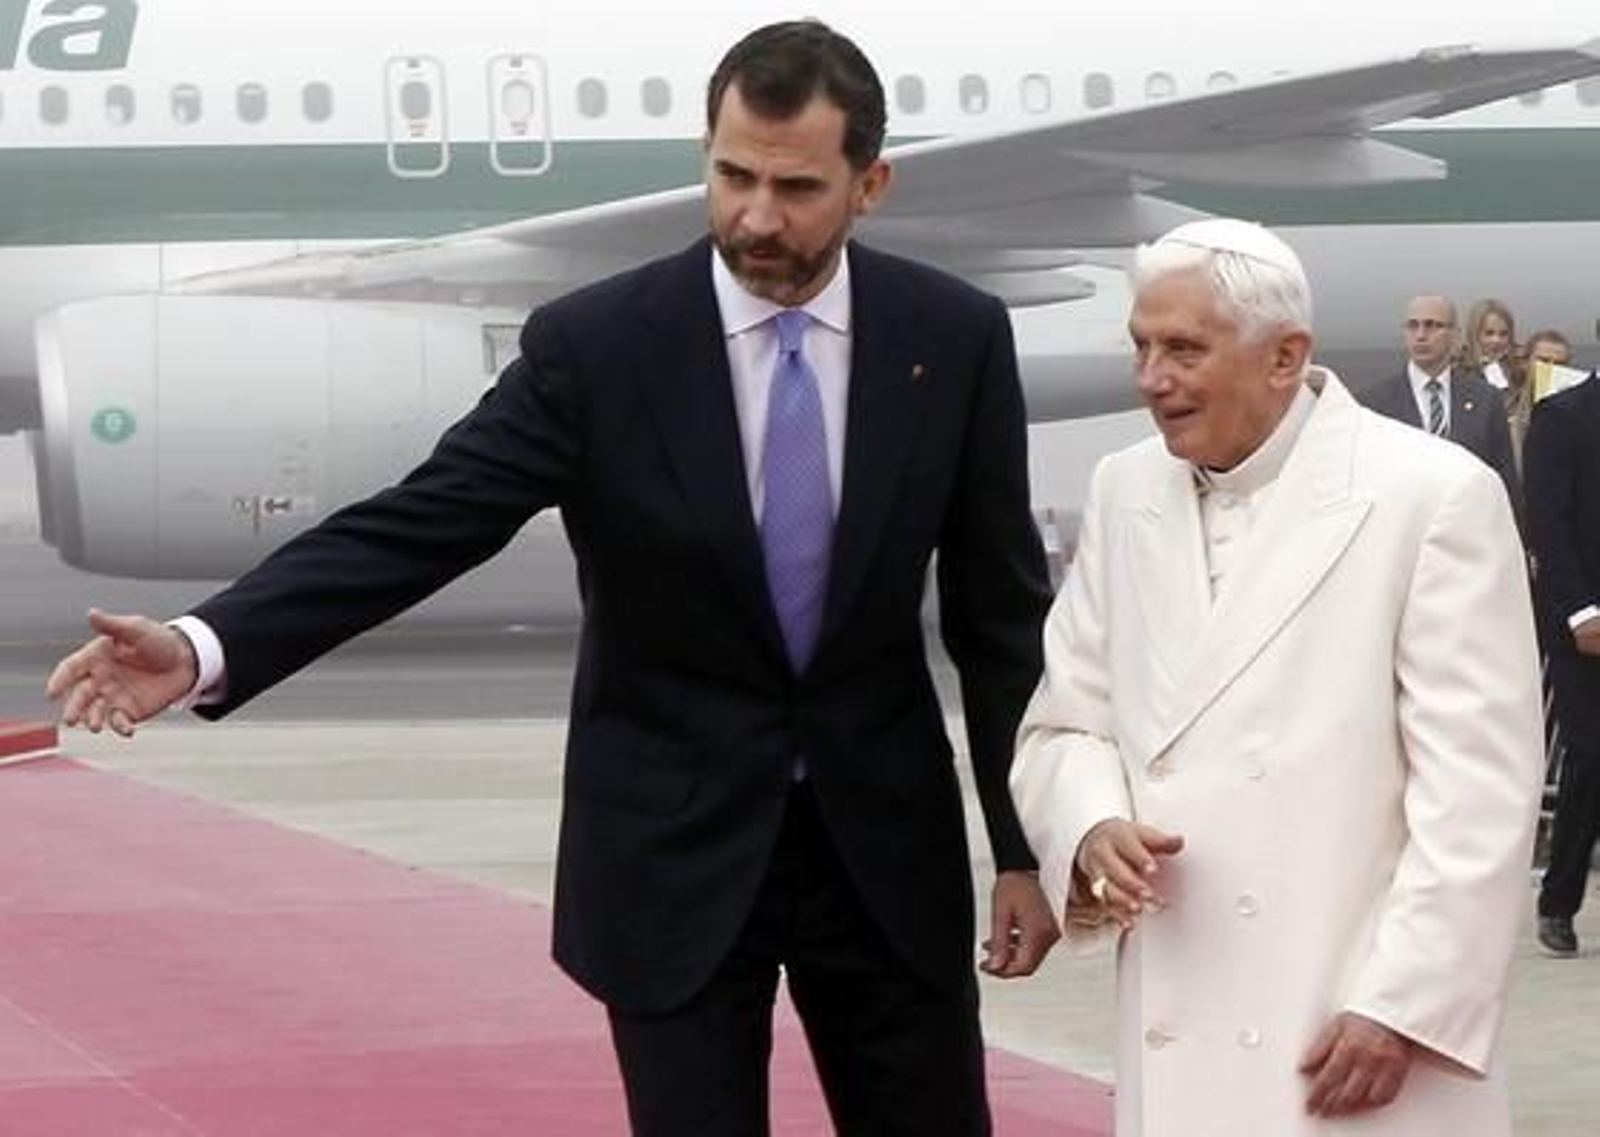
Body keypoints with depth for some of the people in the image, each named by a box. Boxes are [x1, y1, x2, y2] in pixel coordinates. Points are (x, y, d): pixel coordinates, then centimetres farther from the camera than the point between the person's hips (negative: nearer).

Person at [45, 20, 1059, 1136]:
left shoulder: (956, 338, -5)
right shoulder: (594, 344, -11)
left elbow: (999, 612, 2)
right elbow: (417, 525, -15)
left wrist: (1027, 846, 2)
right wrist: (207, 645, -29)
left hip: (887, 843, 2)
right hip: (674, 854, -2)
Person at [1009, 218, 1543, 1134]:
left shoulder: (1436, 496, -7)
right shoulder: (1125, 494, 9)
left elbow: (1478, 791, -9)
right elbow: (1067, 722, 13)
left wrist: (1402, 1007, -14)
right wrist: (1093, 828, -8)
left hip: (1359, 1028, -4)